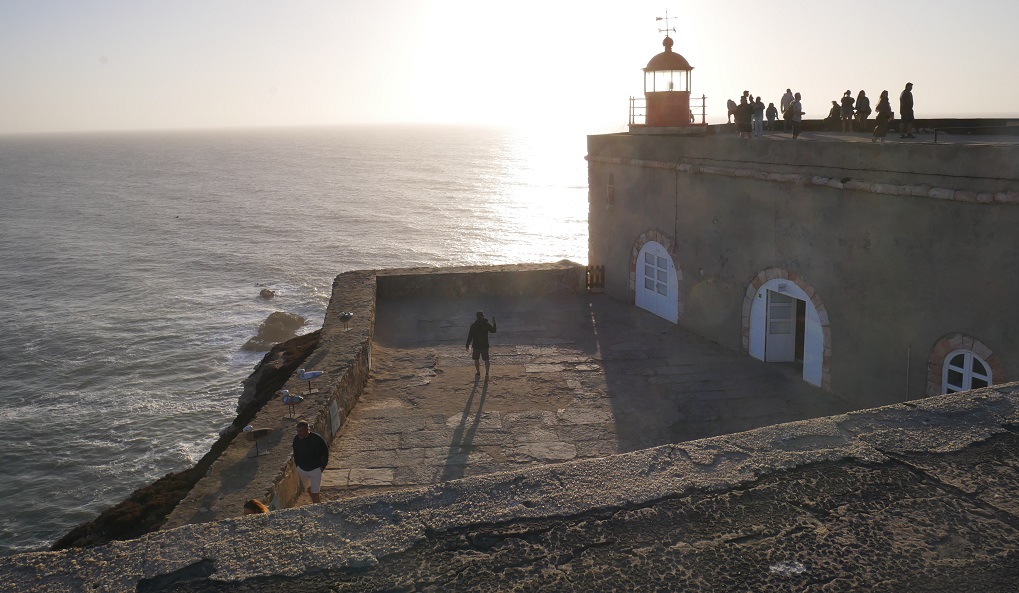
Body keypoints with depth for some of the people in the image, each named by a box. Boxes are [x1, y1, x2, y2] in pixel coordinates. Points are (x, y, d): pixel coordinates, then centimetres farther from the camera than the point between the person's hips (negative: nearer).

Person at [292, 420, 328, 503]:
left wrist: (322, 466, -7)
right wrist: (297, 465, 8)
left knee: (315, 493, -6)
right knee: (309, 489, 21)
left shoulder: (317, 438, -21)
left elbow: (325, 451, -7)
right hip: (302, 470, 5)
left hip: (315, 469, -4)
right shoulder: (296, 439, -10)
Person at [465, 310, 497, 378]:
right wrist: (494, 323, 22)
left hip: (476, 345, -1)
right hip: (485, 345, 1)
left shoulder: (473, 325, -7)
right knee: (486, 359, 5)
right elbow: (493, 330, 9)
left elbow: (470, 336, -7)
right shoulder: (487, 324, -5)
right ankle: (487, 373, -9)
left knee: (476, 359, 15)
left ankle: (478, 372, 25)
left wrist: (467, 345, -1)